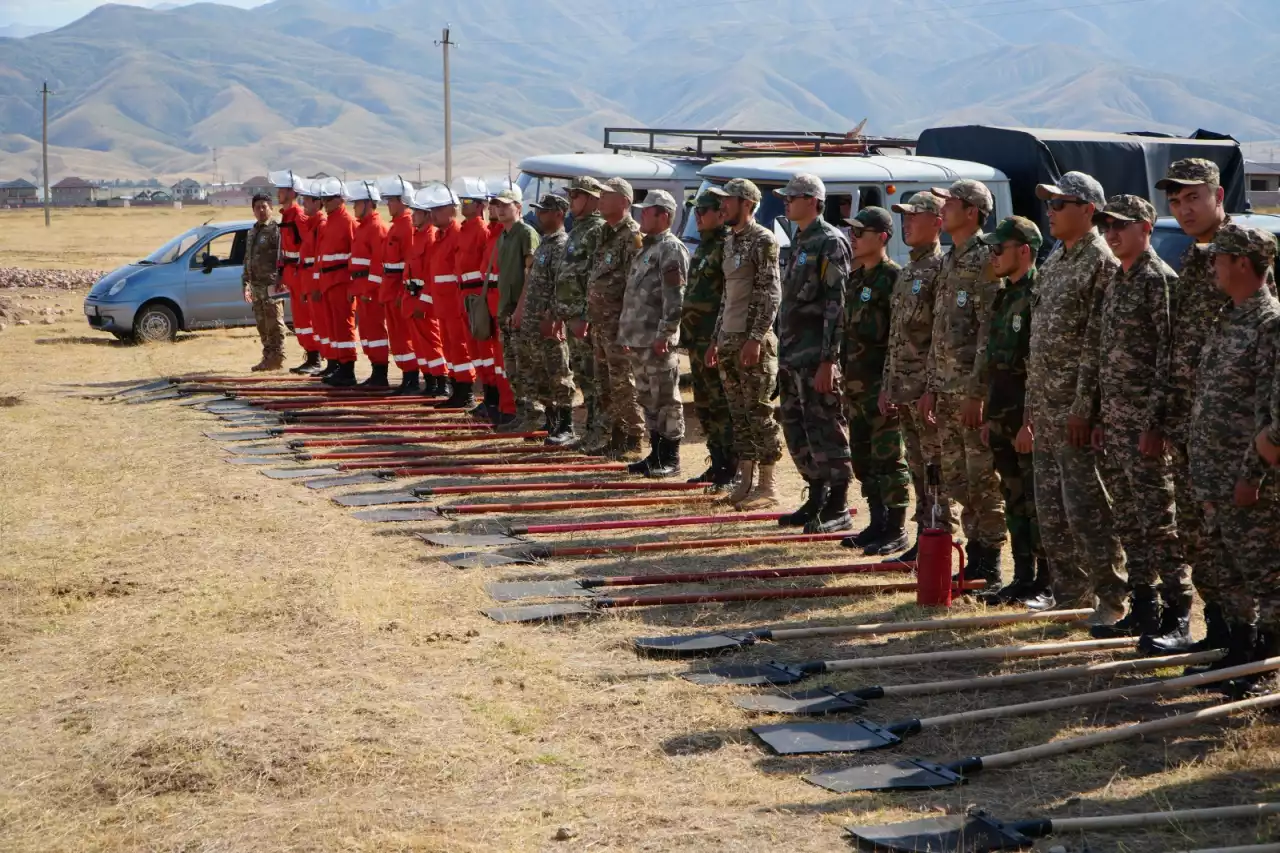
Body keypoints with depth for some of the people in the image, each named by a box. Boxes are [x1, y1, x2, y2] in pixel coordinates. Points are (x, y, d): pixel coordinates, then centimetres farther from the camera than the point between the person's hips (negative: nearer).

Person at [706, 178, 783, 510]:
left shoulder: (763, 241, -11)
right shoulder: (730, 241, 16)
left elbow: (771, 295, -16)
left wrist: (756, 339, -22)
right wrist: (716, 340, 19)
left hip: (754, 342, -9)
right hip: (729, 341, 9)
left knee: (760, 414, -5)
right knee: (739, 415, 11)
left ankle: (767, 487, -1)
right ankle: (745, 482, 17)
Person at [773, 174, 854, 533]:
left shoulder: (830, 243, -12)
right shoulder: (799, 242, 18)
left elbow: (837, 304, -18)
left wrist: (828, 360, -22)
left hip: (816, 357, -10)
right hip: (792, 355, 10)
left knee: (826, 431, -6)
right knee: (797, 430, 13)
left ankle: (838, 510, -1)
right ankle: (817, 501, 22)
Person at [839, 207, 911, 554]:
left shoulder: (894, 278, -12)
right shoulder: (856, 278, 16)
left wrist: (891, 385, -22)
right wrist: (846, 377, 19)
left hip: (883, 383, -9)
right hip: (856, 383, 9)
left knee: (889, 458, -5)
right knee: (863, 456, 13)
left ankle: (896, 531, 1)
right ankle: (877, 524, 22)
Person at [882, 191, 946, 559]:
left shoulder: (940, 270, -12)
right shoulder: (908, 271, 17)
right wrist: (888, 384, 18)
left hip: (928, 386, -9)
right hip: (904, 387, 9)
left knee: (936, 465, -5)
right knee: (917, 465, 13)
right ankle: (924, 539, 20)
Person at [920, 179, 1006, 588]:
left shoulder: (985, 260, -12)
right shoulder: (948, 261, 16)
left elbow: (989, 332, -17)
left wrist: (977, 391, -20)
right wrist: (931, 386, 17)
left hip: (972, 389, -9)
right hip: (946, 389, 9)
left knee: (983, 480, -4)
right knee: (955, 478, 12)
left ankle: (987, 567, 1)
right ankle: (973, 558, 19)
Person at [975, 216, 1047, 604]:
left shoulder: (1039, 298, -13)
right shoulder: (1005, 297, 17)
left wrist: (1030, 423, -22)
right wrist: (990, 417, 18)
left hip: (1028, 417, -9)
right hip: (1003, 419, 9)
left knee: (1038, 503, -5)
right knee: (1015, 502, 12)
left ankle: (1047, 583, 0)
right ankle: (1023, 579, 19)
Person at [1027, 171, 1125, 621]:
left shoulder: (1102, 263, -12)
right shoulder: (1055, 260, 16)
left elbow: (1097, 342, -17)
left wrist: (1082, 406, -20)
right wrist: (1032, 401, 16)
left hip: (1075, 406, -9)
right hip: (1046, 405, 9)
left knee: (1085, 506, -7)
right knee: (1050, 508, 12)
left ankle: (1111, 599, 2)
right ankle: (1069, 595, 21)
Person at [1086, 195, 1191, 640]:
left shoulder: (1159, 279, -11)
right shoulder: (1115, 283, 16)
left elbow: (1169, 354, -16)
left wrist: (1155, 420, -20)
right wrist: (1100, 416, 16)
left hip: (1145, 419, -9)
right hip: (1114, 419, 9)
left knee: (1157, 517, -6)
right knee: (1128, 519, 12)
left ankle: (1176, 613, 0)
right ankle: (1142, 606, 20)